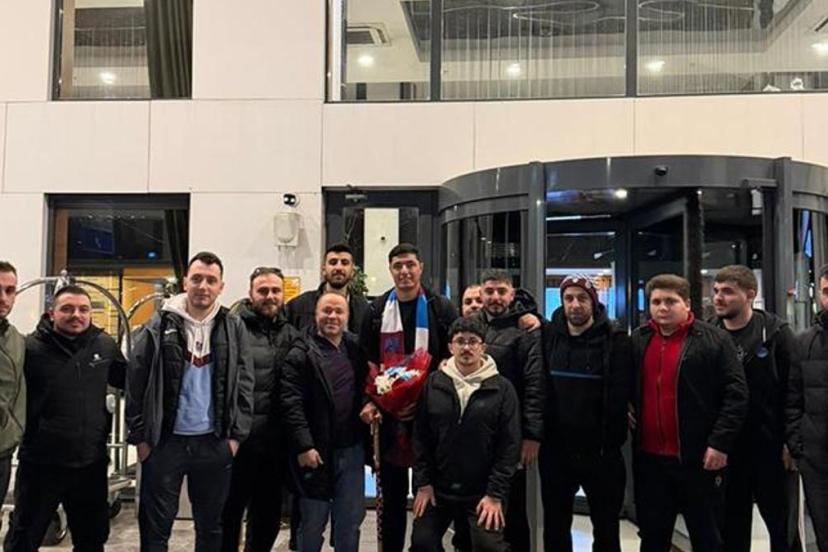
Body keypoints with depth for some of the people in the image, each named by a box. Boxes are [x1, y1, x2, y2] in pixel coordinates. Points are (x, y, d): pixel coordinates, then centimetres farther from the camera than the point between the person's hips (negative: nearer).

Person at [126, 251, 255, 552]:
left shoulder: (234, 328, 2)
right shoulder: (160, 325, -2)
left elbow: (244, 384, 2)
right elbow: (136, 383, -1)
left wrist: (236, 435, -4)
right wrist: (140, 436, -4)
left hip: (215, 442, 1)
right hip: (165, 440, -1)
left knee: (211, 525, 13)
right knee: (155, 527, 7)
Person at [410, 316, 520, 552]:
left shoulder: (502, 388, -5)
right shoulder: (433, 384, 0)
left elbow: (510, 445, -7)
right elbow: (421, 437, 3)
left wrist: (496, 494, -11)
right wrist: (422, 483, -3)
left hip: (484, 491, -2)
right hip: (438, 488, 3)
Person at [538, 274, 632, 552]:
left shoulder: (615, 339, -9)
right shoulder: (547, 335, 1)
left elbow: (621, 394, -12)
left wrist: (611, 438, -13)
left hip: (602, 451, -3)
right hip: (555, 449, 3)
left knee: (606, 528, 15)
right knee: (555, 526, 17)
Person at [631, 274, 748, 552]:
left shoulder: (713, 339, -5)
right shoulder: (637, 339, 8)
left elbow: (736, 394, -8)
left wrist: (720, 443, -14)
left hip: (699, 458, -4)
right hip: (649, 458, 4)